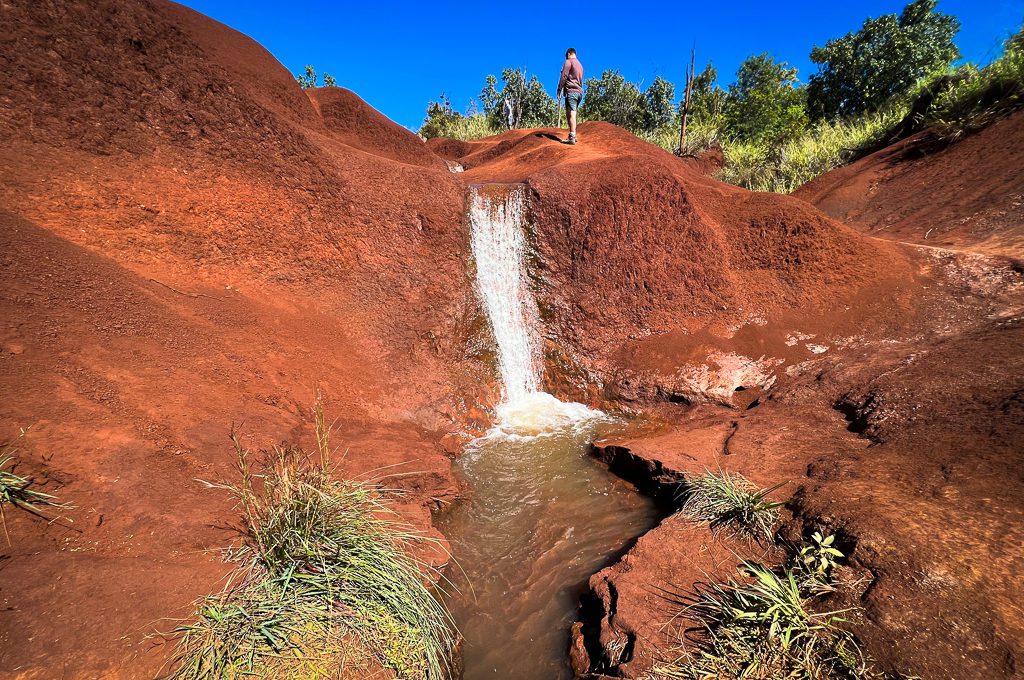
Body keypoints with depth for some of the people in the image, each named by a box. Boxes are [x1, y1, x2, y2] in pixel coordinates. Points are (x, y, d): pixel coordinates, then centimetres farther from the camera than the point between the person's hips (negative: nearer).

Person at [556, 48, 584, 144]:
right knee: (571, 114, 12)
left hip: (571, 91, -8)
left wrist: (559, 91, -8)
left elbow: (563, 77, -7)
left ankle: (572, 138, -27)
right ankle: (573, 135, 7)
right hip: (579, 92, 8)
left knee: (571, 114, -16)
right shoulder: (580, 65, 26)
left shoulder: (569, 62, 2)